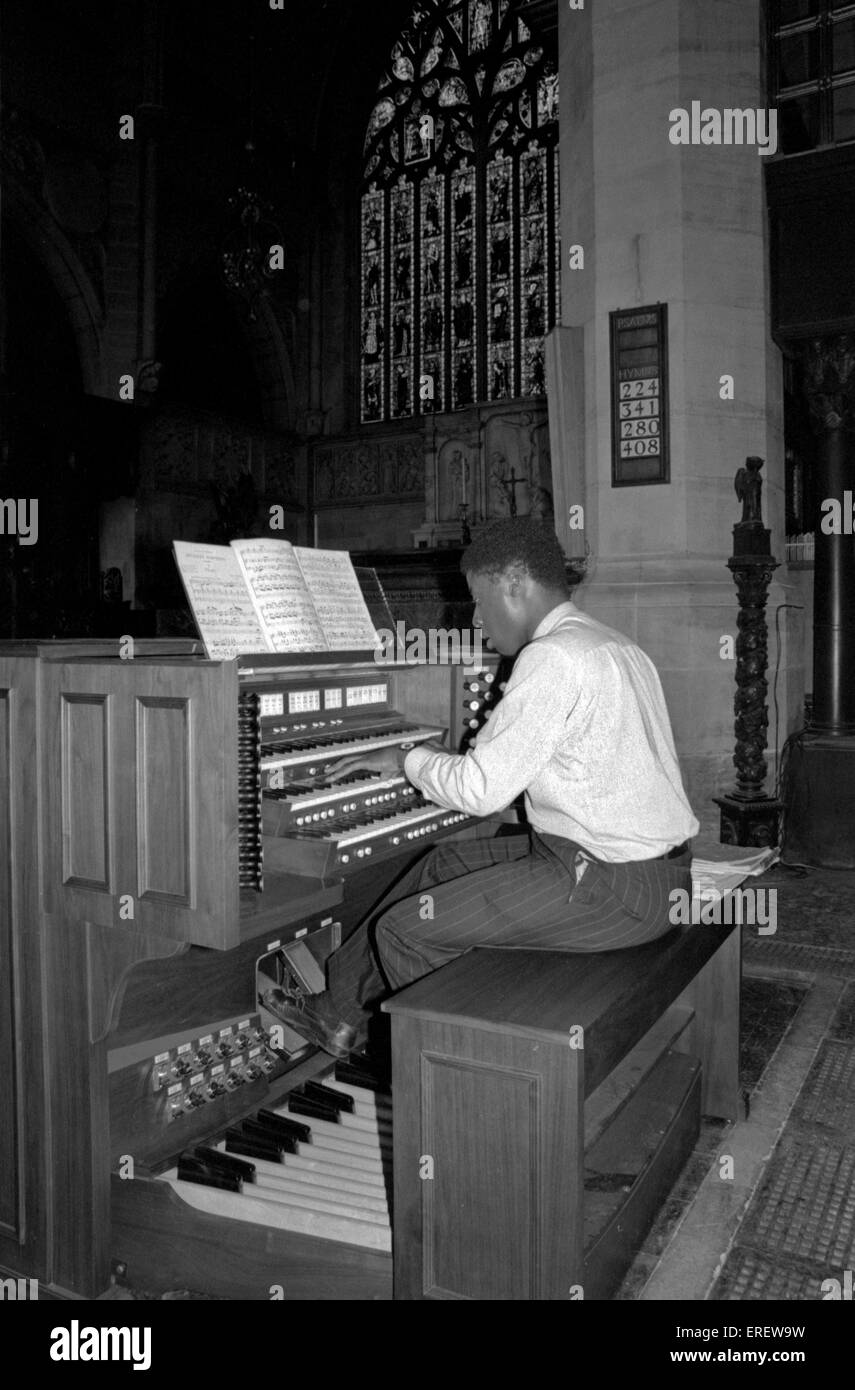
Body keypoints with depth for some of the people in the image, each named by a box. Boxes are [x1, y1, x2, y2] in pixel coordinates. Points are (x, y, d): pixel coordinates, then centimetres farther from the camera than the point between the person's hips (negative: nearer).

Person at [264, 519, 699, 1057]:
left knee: (404, 929, -4)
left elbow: (480, 790, -19)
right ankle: (338, 1010, 28)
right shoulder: (615, 645, 12)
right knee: (446, 861, 18)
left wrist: (407, 759, -2)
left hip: (615, 888, -10)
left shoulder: (554, 657, -19)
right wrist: (443, 760, 20)